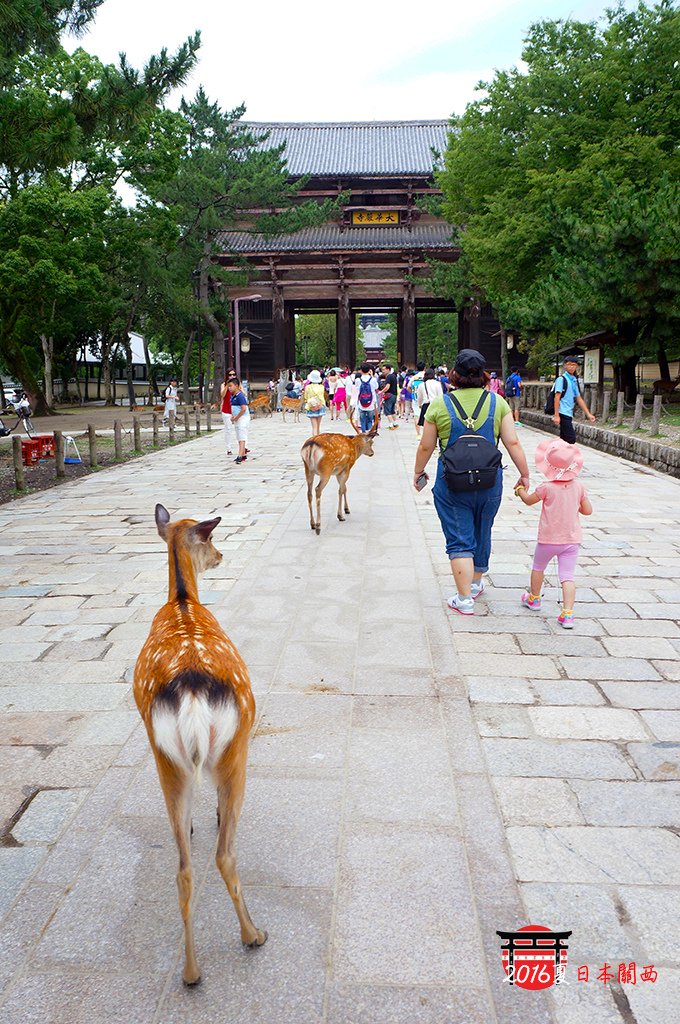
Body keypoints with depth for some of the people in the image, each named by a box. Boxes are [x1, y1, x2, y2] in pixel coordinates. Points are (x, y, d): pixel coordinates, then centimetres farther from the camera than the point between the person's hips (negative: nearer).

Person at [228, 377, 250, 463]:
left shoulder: (240, 396, -18)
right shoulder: (233, 396, 11)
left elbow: (244, 409, -25)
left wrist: (236, 418, -17)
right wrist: (233, 416, 8)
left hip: (242, 418, -10)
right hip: (237, 419, 10)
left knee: (242, 438, -11)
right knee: (240, 438, 15)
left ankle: (240, 456, -16)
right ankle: (243, 454, 23)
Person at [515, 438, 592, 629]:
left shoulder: (547, 488, -13)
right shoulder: (578, 486, -2)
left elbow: (529, 500, 3)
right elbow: (588, 510, 4)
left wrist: (520, 490, 22)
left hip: (549, 539, -2)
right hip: (572, 540, 3)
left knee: (538, 567, 21)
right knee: (567, 576, -1)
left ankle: (534, 598, 40)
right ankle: (567, 614, -11)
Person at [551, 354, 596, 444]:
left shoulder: (575, 380, 15)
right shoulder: (561, 379, -8)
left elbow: (579, 399, 19)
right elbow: (557, 397, -12)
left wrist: (588, 414, 16)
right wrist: (556, 415, -18)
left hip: (569, 414, 8)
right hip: (563, 414, -8)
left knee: (564, 439, 11)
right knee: (571, 439, -12)